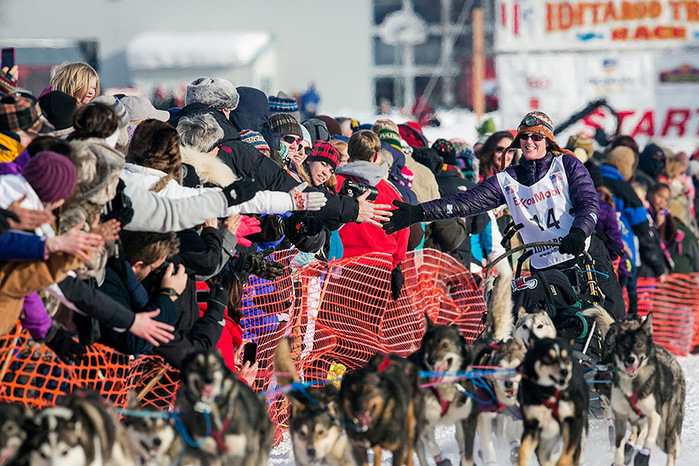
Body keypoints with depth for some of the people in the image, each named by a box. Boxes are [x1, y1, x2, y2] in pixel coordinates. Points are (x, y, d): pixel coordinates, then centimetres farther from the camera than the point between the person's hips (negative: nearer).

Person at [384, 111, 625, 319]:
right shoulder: (507, 181, 8)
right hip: (544, 268, 2)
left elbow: (589, 204, -5)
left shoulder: (567, 164, 4)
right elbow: (467, 202, 0)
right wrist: (418, 213, -12)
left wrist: (578, 233, -27)